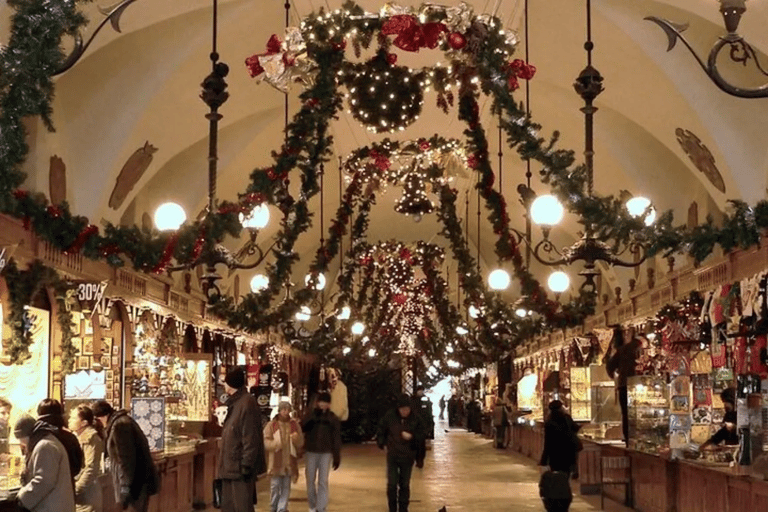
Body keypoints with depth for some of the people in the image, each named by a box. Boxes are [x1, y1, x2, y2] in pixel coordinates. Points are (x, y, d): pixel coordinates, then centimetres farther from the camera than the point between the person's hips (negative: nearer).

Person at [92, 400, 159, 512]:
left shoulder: (119, 425, -16)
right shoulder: (124, 421, 16)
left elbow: (126, 460, -21)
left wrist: (125, 488, -21)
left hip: (137, 483, -10)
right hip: (140, 481, 10)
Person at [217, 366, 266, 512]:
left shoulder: (247, 403, -15)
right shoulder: (235, 403, 17)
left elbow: (251, 439, -20)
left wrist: (246, 465, -22)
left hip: (240, 467, -10)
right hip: (230, 467, 10)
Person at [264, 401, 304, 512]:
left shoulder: (295, 425, 10)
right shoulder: (271, 425, 3)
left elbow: (301, 443, 10)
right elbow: (266, 443, -2)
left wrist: (296, 439, -13)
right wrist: (276, 444, -21)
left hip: (289, 461, 2)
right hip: (276, 461, -2)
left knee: (286, 486, 3)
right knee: (275, 485, 1)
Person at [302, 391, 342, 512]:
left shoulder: (333, 419, 2)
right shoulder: (310, 416, 2)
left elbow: (337, 439, 4)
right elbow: (303, 427, -16)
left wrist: (337, 457, 0)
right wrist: (314, 415, -23)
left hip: (326, 453, -1)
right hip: (311, 452, 1)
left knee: (323, 482, -4)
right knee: (310, 480, 8)